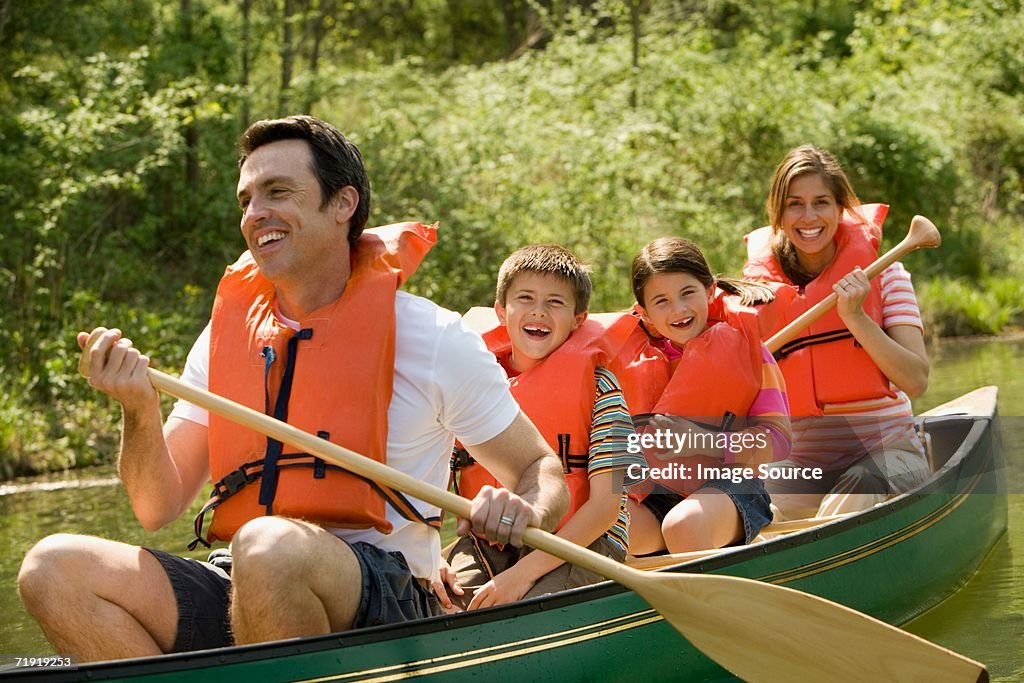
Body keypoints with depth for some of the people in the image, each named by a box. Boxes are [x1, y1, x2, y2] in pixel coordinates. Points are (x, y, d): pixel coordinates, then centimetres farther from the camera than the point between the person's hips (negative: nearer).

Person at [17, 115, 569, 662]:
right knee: (54, 569, -17)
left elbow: (542, 469, 8)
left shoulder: (430, 337, 0)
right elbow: (159, 509, 10)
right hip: (240, 592, 5)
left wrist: (522, 512, -16)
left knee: (268, 544, -38)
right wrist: (140, 411, -9)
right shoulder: (227, 334, 12)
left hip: (385, 605, -5)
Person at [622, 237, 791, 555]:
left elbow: (779, 439, -10)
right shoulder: (645, 361, 10)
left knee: (683, 524, -36)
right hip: (660, 492, 3)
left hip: (729, 484, -3)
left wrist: (706, 442, -23)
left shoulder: (742, 344, -1)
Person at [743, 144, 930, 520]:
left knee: (859, 490, -36)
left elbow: (916, 381, -8)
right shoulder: (761, 286, 6)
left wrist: (856, 318, -17)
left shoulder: (882, 274, 2)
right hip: (800, 460, 1)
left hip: (886, 450, -1)